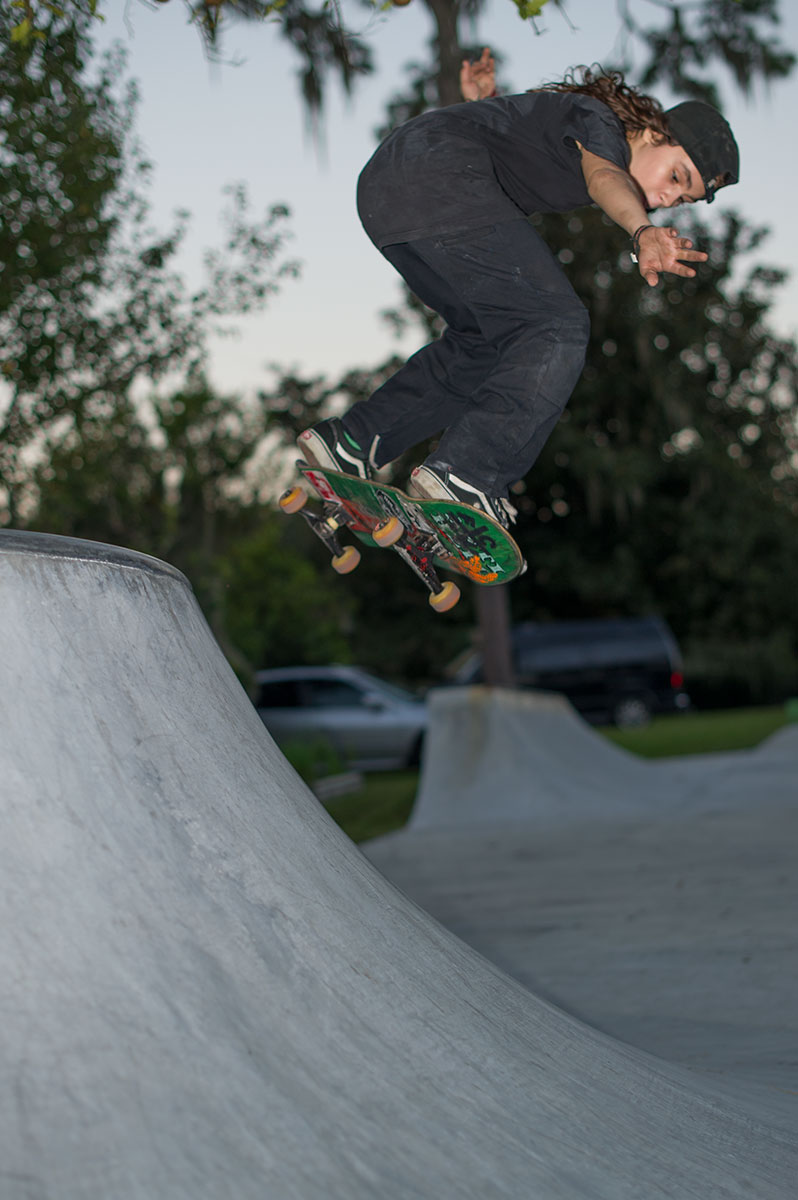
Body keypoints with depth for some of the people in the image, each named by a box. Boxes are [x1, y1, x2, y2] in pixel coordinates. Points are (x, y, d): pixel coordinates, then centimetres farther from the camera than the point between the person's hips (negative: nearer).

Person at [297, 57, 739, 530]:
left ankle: (352, 441, 15)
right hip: (437, 175, -10)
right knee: (557, 329, -12)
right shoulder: (599, 123, -4)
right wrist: (643, 234, -43)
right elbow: (606, 178, -28)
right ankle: (464, 473, -22)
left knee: (487, 341, 19)